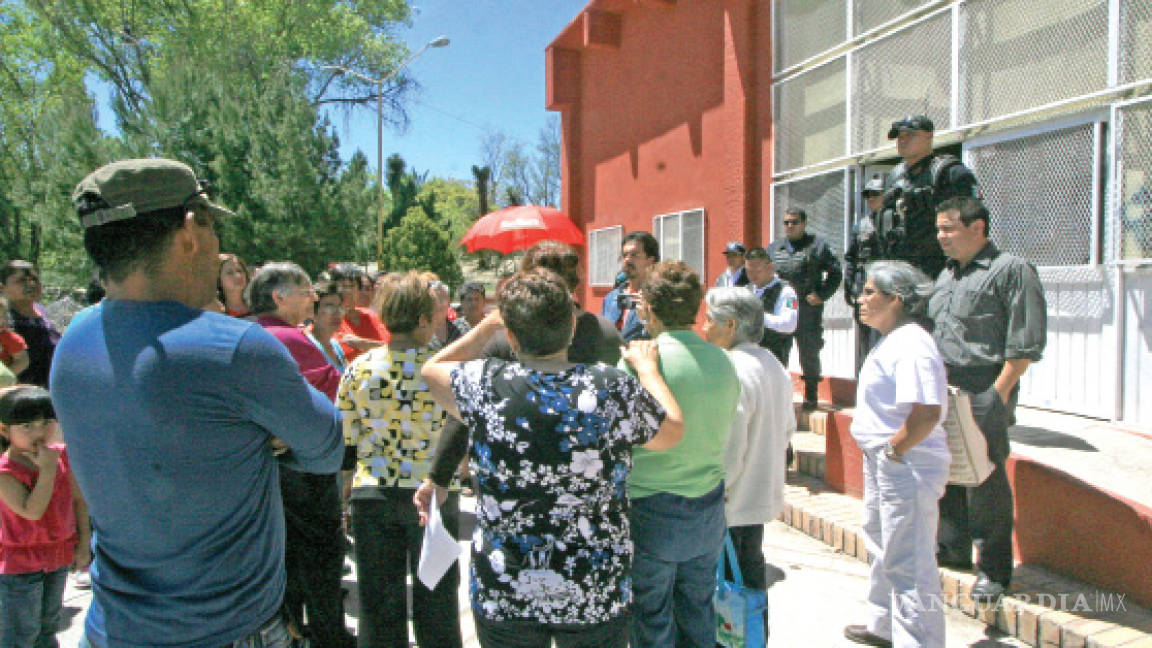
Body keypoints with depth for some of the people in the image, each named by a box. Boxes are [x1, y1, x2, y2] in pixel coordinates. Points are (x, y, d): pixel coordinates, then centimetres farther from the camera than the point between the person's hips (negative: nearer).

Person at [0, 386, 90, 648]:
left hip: (58, 557, 5)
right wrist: (47, 469, -31)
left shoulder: (61, 455, -6)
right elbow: (32, 511, -30)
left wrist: (83, 544, 3)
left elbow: (78, 499, 2)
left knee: (48, 625, 22)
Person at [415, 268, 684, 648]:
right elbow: (673, 431, 3)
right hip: (597, 595, 0)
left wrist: (487, 326, 18)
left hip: (502, 594, 1)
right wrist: (646, 366, 17)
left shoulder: (486, 386, -16)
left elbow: (433, 369, 7)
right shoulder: (615, 390, -17)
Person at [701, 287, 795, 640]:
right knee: (752, 570, 22)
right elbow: (788, 428, 15)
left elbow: (728, 448, -24)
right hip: (765, 493, 9)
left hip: (732, 500, -9)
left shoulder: (734, 371, -23)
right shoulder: (775, 366, 6)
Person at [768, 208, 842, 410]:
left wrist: (821, 295, -8)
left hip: (808, 311, -4)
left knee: (809, 354, 2)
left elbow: (835, 272, 2)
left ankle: (811, 397, 13)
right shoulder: (774, 247, 14)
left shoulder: (817, 245, 2)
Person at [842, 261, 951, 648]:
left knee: (909, 565, -2)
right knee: (882, 548, 25)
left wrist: (893, 451, -20)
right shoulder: (891, 341, 11)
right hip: (883, 463, 12)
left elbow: (927, 413, -30)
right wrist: (879, 453, 14)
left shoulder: (910, 346, -21)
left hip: (907, 467, -12)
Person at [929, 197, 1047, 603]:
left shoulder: (1011, 269, -7)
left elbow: (1026, 342, -12)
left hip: (985, 392, -7)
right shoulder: (947, 275, 18)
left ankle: (994, 569, 11)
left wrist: (999, 392, -15)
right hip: (944, 391, 7)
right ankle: (953, 548, 29)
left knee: (985, 478, -3)